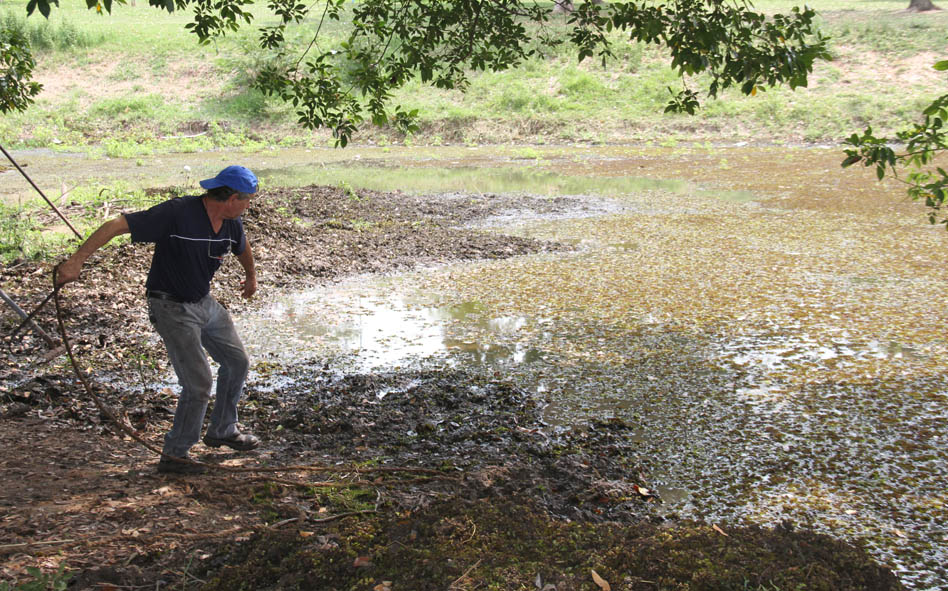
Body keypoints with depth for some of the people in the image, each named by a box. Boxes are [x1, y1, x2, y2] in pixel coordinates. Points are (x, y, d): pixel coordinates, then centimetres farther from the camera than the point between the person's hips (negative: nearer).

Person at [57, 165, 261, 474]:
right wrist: (76, 259, -36)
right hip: (172, 308, -8)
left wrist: (251, 276, 41)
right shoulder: (177, 213, -27)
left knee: (237, 362, 15)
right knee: (198, 383, -12)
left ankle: (222, 431, 35)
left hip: (205, 302, 8)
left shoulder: (231, 223, -3)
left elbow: (242, 248, 22)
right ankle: (174, 455, 5)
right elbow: (117, 225, -30)